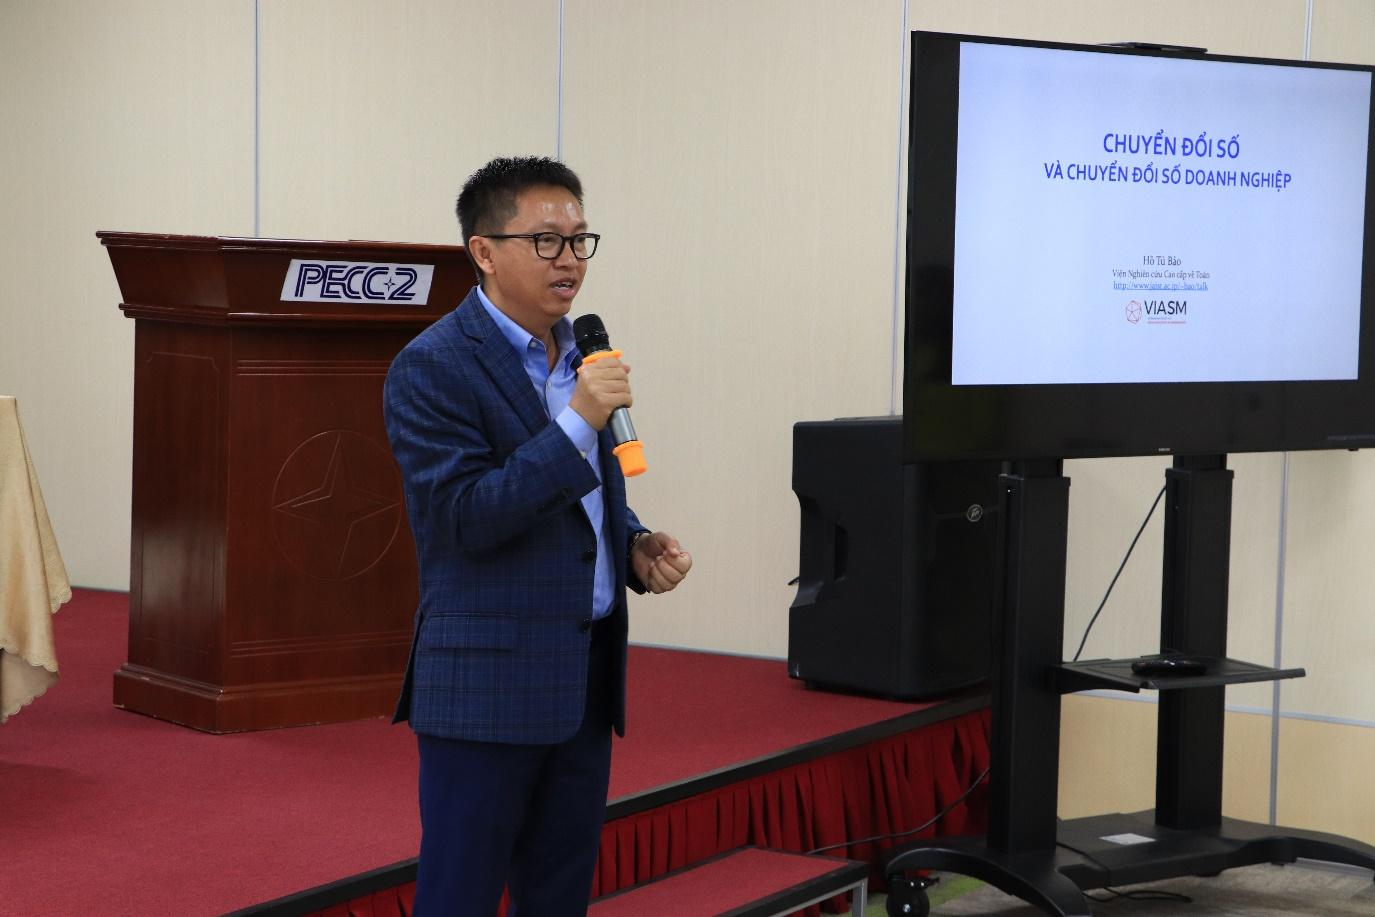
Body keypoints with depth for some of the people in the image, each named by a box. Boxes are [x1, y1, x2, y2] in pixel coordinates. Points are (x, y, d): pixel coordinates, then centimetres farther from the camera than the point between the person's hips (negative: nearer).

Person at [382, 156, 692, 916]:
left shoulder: (581, 353, 12)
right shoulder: (432, 368, -12)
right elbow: (468, 519, -20)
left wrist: (635, 545, 2)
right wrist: (580, 420, -25)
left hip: (585, 680, 8)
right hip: (487, 682, -7)